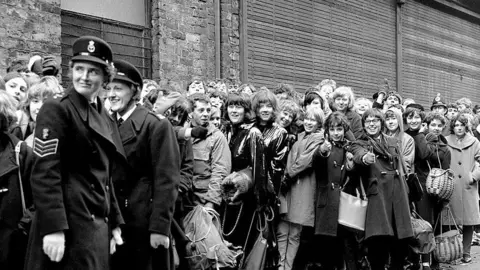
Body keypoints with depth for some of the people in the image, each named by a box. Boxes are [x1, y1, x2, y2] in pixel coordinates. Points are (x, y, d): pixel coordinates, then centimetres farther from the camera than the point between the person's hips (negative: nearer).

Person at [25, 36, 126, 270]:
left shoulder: (106, 119, 14)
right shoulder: (56, 109, -9)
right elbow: (44, 173, -16)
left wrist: (114, 223, 15)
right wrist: (53, 228, -23)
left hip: (99, 222, 8)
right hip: (70, 220, -7)